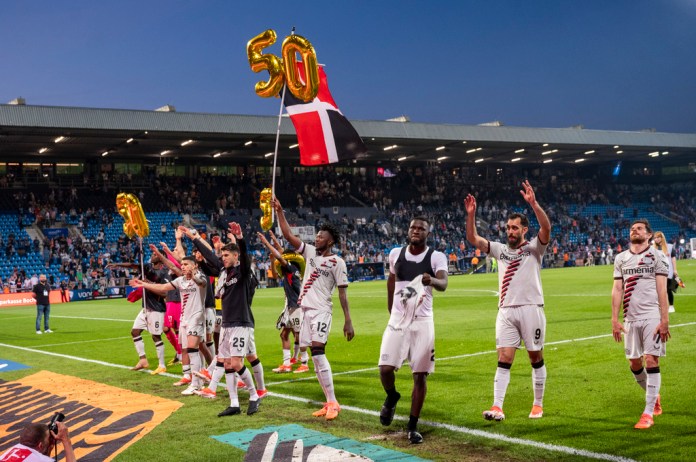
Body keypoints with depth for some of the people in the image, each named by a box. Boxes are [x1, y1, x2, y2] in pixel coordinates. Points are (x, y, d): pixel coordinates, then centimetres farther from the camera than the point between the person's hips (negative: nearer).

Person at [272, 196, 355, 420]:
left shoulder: (337, 262, -5)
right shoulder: (310, 252, 11)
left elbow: (342, 293, -7)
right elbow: (289, 235, 8)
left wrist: (348, 321, -10)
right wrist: (279, 212, -1)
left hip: (321, 311, -7)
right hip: (306, 309, 7)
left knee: (318, 352, -18)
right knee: (316, 356, 6)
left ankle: (333, 402, -15)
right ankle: (329, 402, 11)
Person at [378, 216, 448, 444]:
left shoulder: (437, 257, -7)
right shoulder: (396, 254, 3)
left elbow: (443, 284, -25)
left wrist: (432, 281, -48)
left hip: (422, 322, -2)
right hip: (397, 321, 2)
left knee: (420, 375, -2)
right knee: (385, 368, -10)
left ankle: (413, 427, 10)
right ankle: (392, 397, 25)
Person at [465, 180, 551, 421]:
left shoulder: (534, 247, 3)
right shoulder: (500, 250, 14)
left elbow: (546, 228, -17)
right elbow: (473, 239, 7)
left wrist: (533, 204, -28)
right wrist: (471, 214, -7)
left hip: (531, 309, -3)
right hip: (506, 311, 3)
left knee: (536, 358, 7)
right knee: (504, 359, -5)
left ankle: (538, 404, 20)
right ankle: (497, 408, -11)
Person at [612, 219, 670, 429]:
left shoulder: (657, 256, 1)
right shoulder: (621, 258, 13)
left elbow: (662, 290, -4)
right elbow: (617, 290, 10)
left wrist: (664, 320, -10)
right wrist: (615, 320, 3)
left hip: (652, 316, -4)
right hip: (631, 318, 4)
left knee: (651, 361, -10)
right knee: (634, 363, 9)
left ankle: (648, 413, -6)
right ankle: (654, 396, 34)